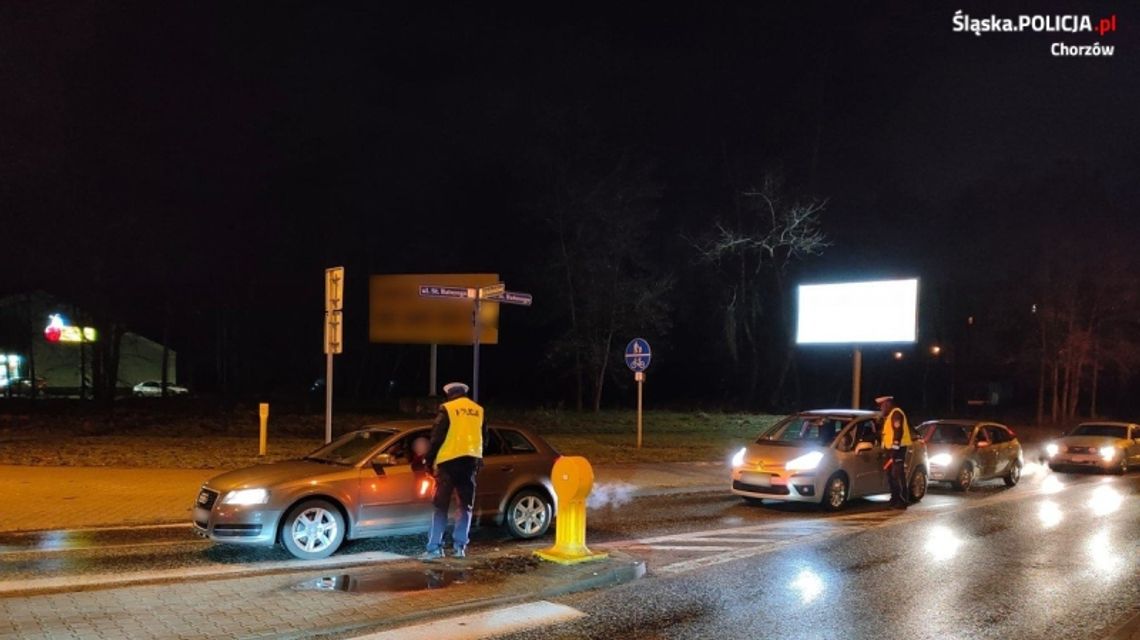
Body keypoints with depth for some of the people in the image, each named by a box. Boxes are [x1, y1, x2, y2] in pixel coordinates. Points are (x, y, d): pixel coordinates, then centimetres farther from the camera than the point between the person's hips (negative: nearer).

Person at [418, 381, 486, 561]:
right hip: (471, 460, 4)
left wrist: (430, 459, 4)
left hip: (449, 461, -4)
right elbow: (484, 438, 16)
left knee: (441, 506, 0)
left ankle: (434, 548, -6)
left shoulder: (447, 409, -2)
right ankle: (460, 546, 7)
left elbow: (437, 437, -4)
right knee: (465, 505, 12)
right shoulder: (479, 411, 12)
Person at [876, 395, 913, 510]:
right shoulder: (889, 416, 24)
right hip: (890, 449, 11)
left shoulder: (896, 413, -9)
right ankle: (895, 499, 15)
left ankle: (903, 501, -14)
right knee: (891, 475, 11)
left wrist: (895, 448, -24)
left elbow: (898, 431, -19)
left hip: (897, 449, -11)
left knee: (898, 475, -13)